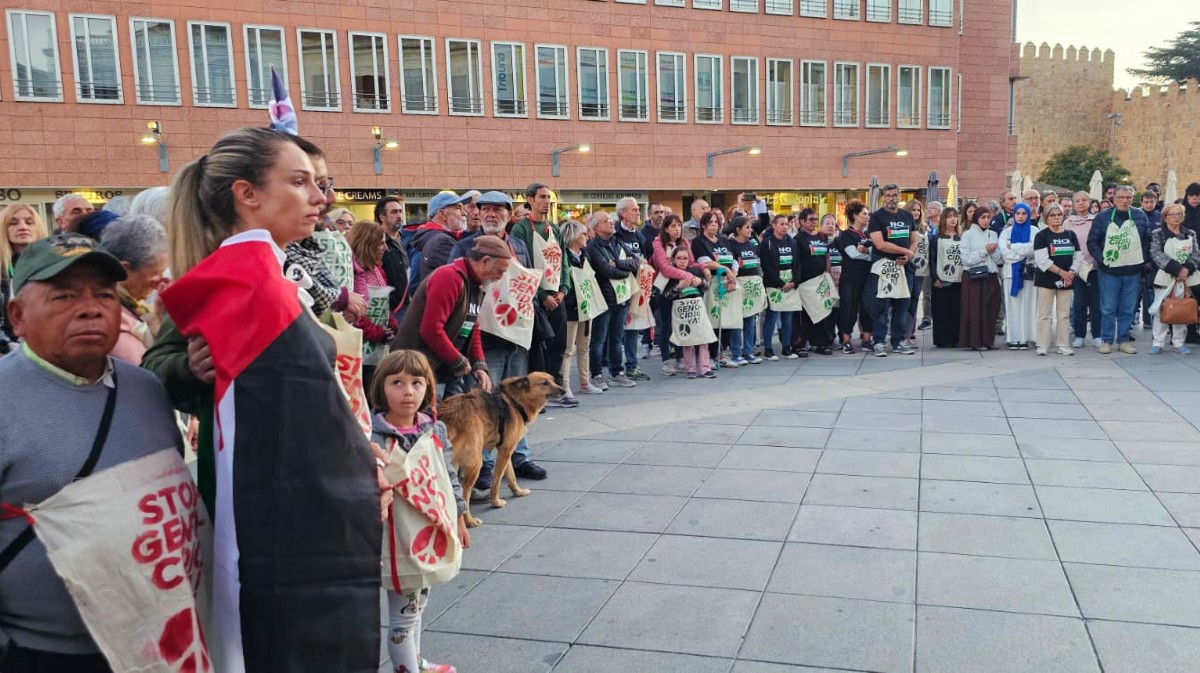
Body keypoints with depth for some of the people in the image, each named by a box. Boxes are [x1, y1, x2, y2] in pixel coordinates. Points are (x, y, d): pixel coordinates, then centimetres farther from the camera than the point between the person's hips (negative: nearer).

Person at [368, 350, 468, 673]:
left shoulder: (436, 430, 0)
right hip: (397, 537, -6)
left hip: (431, 531, 6)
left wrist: (458, 519, 14)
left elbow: (449, 477, 10)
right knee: (403, 609, 3)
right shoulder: (371, 435, -18)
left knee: (419, 601, 23)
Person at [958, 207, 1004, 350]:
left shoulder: (993, 235, 13)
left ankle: (988, 340, 12)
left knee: (991, 309, 4)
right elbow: (966, 258, -11)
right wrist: (985, 251, -12)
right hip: (973, 277, -5)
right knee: (975, 310, -4)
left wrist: (994, 251, -10)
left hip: (991, 276, 5)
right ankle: (976, 341, 1)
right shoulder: (968, 235, -1)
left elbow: (1000, 259, 9)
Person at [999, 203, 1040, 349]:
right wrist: (1025, 252, -6)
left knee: (1027, 304, -3)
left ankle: (1025, 338, -1)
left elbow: (1033, 249, -9)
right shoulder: (1007, 232, 12)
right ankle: (1012, 338, 1)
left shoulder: (1034, 231, 6)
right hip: (1011, 272, 1)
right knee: (1012, 305, 0)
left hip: (1028, 271, -1)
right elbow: (1005, 252, -2)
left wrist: (1013, 247, -6)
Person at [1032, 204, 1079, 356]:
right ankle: (1042, 346, 3)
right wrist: (1061, 272, -15)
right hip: (1046, 280, -4)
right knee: (1045, 313, -2)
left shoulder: (1071, 234, 11)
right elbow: (1042, 260, -13)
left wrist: (1071, 272, -8)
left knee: (1064, 314, 6)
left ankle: (1063, 345, 12)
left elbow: (1077, 257, 9)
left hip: (1067, 280, 4)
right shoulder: (1041, 235, -4)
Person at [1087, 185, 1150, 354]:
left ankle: (1123, 340, 16)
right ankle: (1106, 341, 10)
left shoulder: (1140, 216, 5)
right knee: (1108, 308, 1)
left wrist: (1143, 259, 2)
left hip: (1132, 271, 2)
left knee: (1128, 309, 7)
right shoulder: (1102, 217, -2)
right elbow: (1092, 241, 0)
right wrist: (1101, 260, -8)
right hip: (1109, 271, -2)